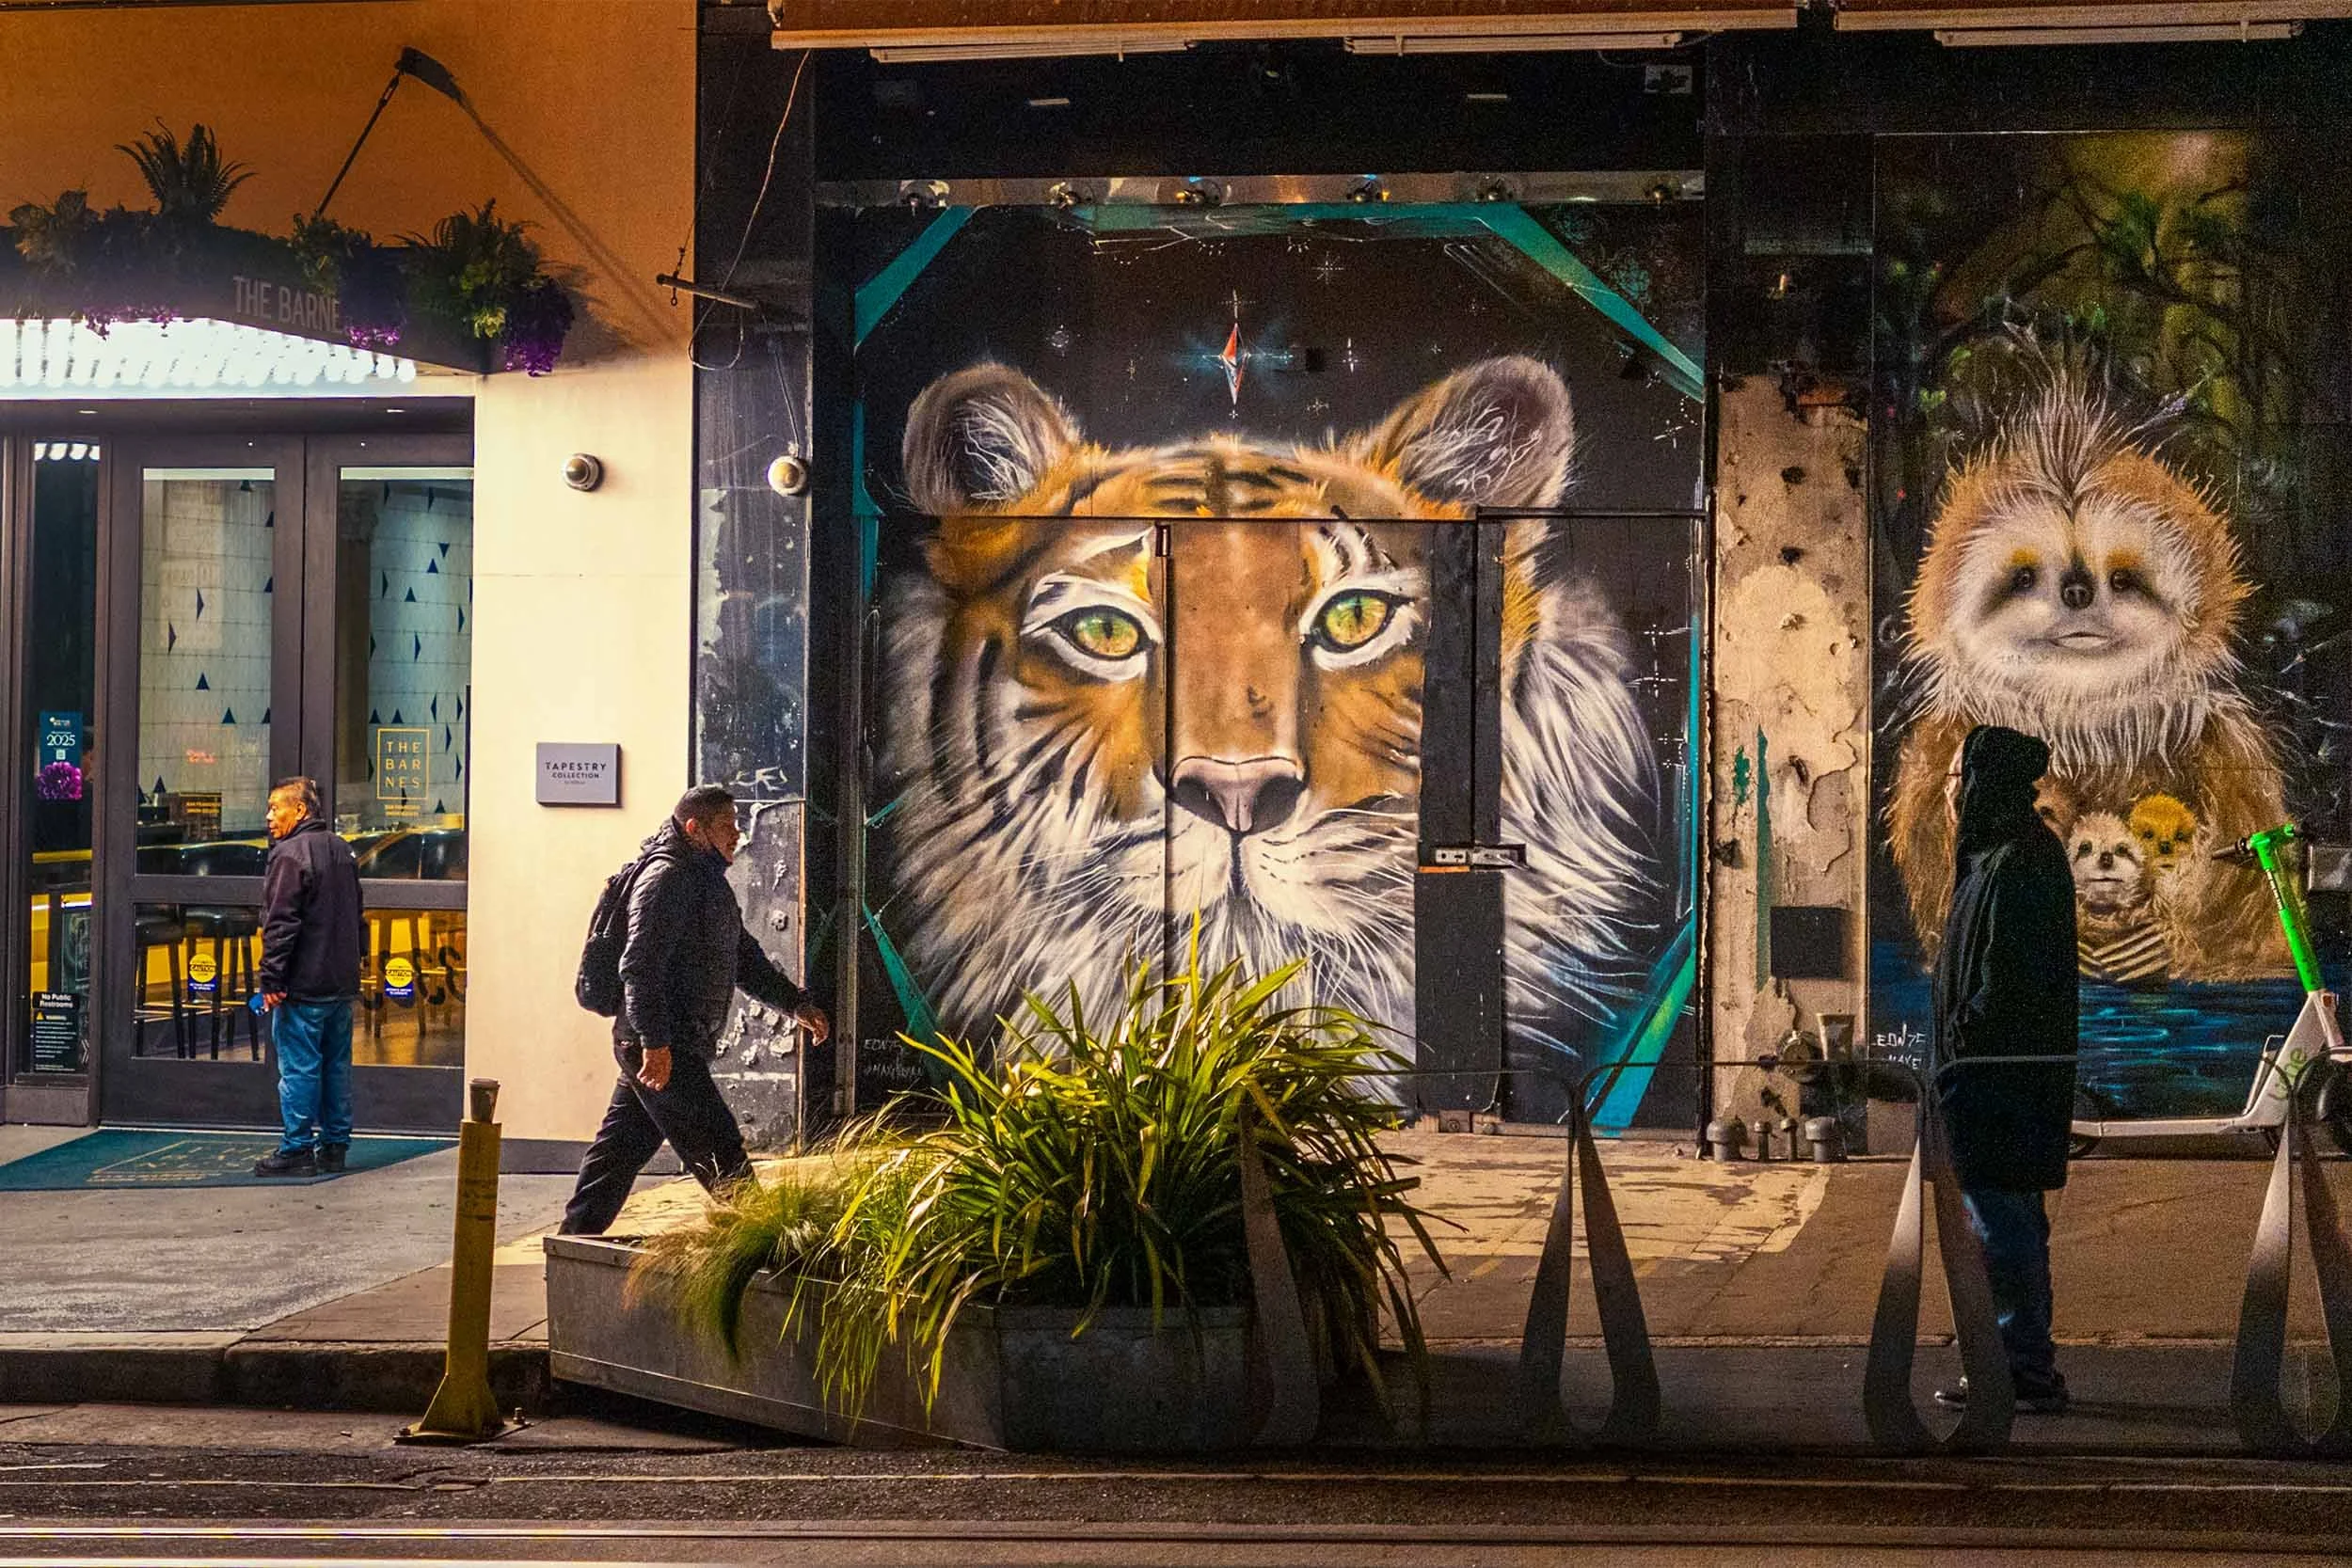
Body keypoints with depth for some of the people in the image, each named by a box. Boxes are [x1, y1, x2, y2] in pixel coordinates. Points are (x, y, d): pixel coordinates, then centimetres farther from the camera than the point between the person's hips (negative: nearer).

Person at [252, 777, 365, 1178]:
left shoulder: (289, 855, -13)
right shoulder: (341, 851, 15)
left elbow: (281, 924, -18)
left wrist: (271, 979, -15)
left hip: (304, 984, -8)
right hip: (342, 981, 8)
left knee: (299, 1067, -4)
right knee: (336, 1065, 12)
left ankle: (297, 1150, -2)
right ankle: (335, 1146, 16)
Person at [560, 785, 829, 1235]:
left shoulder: (708, 880, 20)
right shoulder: (666, 876, -13)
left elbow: (743, 957, 28)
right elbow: (640, 965, -21)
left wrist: (795, 1003, 20)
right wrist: (655, 1041, -27)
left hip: (670, 1046, 10)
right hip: (661, 1049, -10)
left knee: (619, 1150, 13)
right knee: (719, 1152, -8)